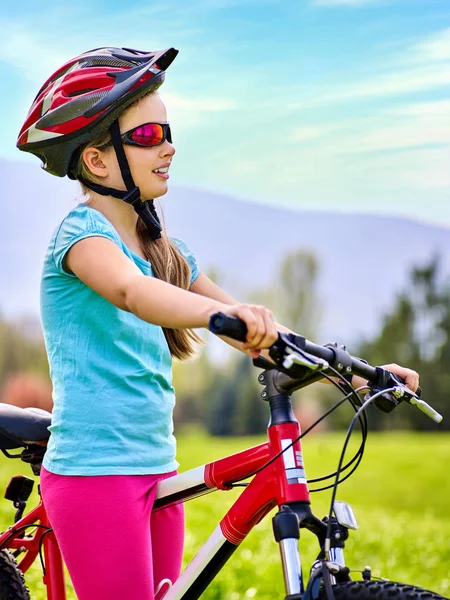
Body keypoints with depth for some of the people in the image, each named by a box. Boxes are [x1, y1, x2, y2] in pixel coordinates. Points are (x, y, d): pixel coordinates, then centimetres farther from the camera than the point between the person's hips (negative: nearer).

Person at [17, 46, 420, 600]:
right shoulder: (84, 231, -11)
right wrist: (225, 315, -53)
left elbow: (258, 332, 11)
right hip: (96, 471, -8)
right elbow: (130, 290, -34)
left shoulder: (162, 247, 12)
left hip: (156, 470, 8)